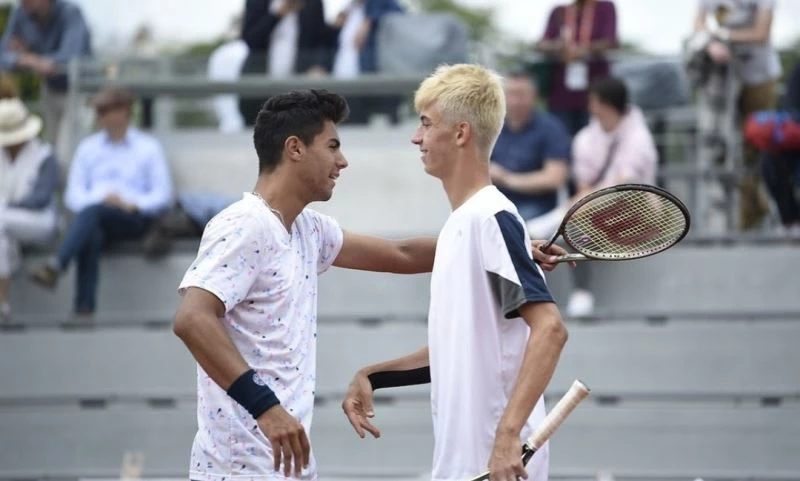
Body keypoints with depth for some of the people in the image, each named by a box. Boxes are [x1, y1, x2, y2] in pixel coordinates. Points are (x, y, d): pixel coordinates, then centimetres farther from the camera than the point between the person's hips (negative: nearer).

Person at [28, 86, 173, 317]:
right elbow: (73, 194, 15)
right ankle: (84, 306, -50)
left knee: (92, 211, -37)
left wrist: (132, 204, -11)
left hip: (134, 218, -2)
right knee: (91, 236, -38)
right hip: (96, 219, 2)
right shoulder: (88, 147, 23)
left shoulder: (148, 147, 15)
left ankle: (56, 266, -56)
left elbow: (163, 194, 9)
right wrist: (101, 199, -7)